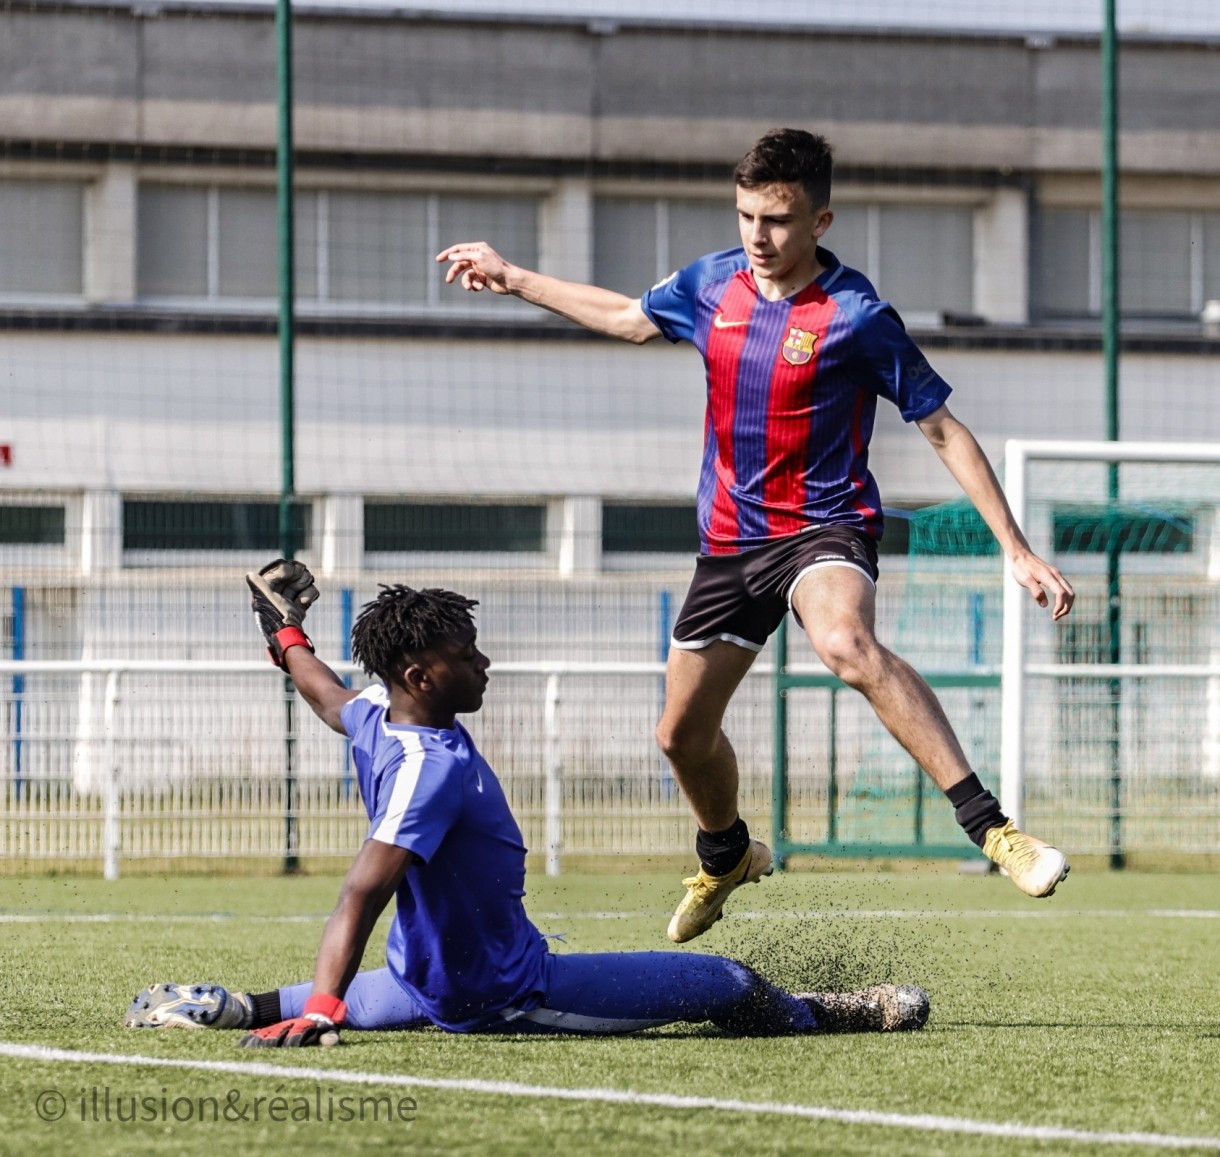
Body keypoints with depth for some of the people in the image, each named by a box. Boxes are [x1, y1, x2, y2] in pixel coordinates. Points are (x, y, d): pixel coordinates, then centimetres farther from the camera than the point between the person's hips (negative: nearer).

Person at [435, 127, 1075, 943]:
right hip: (730, 538, 7)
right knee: (683, 732, 14)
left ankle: (992, 828, -43)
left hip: (826, 526, -7)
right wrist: (512, 278, 29)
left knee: (847, 644, -39)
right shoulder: (714, 284, 1)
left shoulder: (855, 316, -15)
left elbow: (943, 429, -11)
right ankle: (727, 856, 47)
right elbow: (628, 318, 23)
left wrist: (1018, 549, -15)